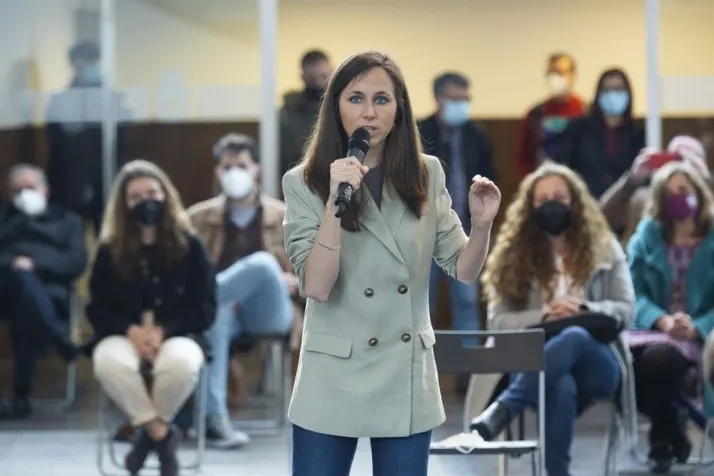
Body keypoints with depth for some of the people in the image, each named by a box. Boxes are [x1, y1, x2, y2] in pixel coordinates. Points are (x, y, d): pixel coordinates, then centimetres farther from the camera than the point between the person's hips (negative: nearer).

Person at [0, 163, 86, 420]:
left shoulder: (67, 220, 27)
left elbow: (76, 261, 8)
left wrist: (35, 263, -8)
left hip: (49, 290, -1)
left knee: (25, 313, -40)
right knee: (21, 276, -39)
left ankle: (21, 396, -43)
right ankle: (58, 336, -50)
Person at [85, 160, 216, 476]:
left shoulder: (189, 246, 3)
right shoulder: (110, 251, 6)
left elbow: (205, 309, 1)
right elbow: (97, 310, 6)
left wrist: (163, 332, -15)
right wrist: (131, 330, -15)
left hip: (177, 334, -1)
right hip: (124, 335, 1)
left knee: (181, 363, -38)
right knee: (109, 362, -37)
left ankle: (150, 433, -9)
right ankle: (161, 434, -18)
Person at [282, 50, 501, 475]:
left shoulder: (427, 175, 3)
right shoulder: (304, 184, -6)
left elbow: (463, 269, 4)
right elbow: (316, 286, -15)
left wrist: (482, 224, -16)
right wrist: (335, 202, -24)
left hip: (408, 381, 3)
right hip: (333, 384, -2)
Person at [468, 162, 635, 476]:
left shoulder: (603, 248, 10)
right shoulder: (513, 255, 10)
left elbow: (626, 310, 5)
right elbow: (498, 321, 4)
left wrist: (584, 310, -15)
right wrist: (544, 316, -14)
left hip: (596, 364, 0)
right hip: (537, 366, 0)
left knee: (573, 337, -39)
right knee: (561, 387, -41)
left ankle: (498, 415, -52)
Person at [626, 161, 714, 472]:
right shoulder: (646, 236, 11)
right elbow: (634, 293, 1)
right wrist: (662, 321, -19)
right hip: (651, 328, 2)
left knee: (660, 356, -37)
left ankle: (664, 435, -8)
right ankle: (673, 429, -5)